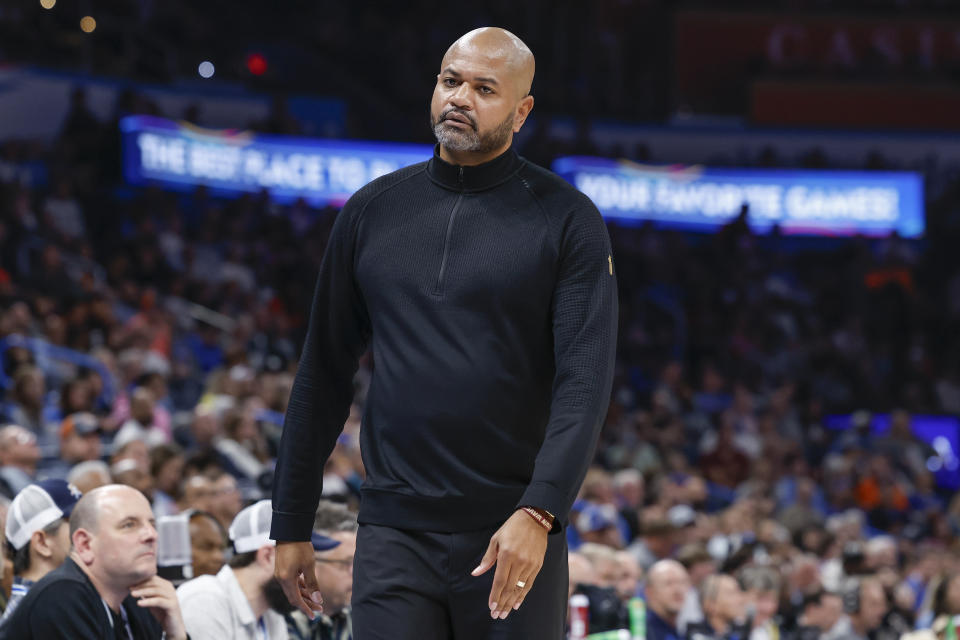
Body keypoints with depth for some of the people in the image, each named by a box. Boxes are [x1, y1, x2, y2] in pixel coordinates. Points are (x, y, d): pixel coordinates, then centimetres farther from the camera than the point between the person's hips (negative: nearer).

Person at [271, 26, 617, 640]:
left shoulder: (567, 220, 0)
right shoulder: (372, 211, 10)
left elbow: (586, 381, -9)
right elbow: (324, 375, 15)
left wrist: (539, 512, -22)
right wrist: (291, 523, 12)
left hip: (513, 538, -2)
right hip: (395, 536, 2)